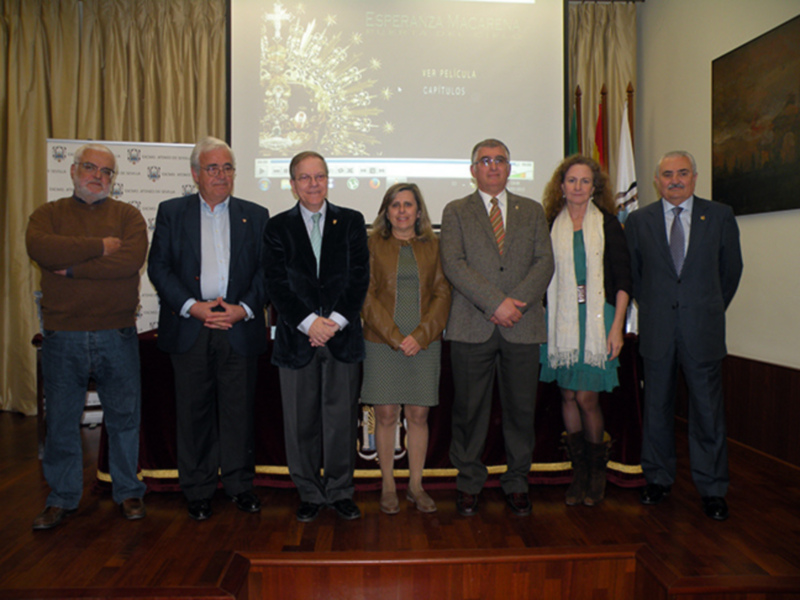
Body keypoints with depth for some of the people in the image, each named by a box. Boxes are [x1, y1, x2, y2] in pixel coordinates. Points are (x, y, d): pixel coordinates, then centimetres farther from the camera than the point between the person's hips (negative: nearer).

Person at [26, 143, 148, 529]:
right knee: (61, 421, 10)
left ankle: (128, 491, 25)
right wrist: (101, 246, -13)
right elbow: (42, 249, -14)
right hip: (62, 337, 1)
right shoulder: (48, 214, 9)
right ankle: (62, 498, 26)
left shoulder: (128, 215, 7)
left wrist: (73, 267, -12)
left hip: (117, 336, -1)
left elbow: (132, 259, -13)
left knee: (124, 417, 8)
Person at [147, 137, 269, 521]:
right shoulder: (171, 212, 9)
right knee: (193, 411, 6)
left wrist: (243, 308, -10)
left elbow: (266, 271, 5)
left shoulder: (255, 216, 10)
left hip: (240, 328, 0)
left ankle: (239, 484, 21)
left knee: (239, 410, 5)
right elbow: (159, 267, 2)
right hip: (189, 329, 0)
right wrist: (191, 306, -10)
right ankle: (197, 490, 20)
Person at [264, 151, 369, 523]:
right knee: (301, 422, 6)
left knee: (342, 418, 5)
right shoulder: (279, 226, 7)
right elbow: (277, 284, -2)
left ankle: (340, 492, 21)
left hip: (343, 336, 0)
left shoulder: (352, 221, 9)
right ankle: (310, 494, 23)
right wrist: (309, 322, -13)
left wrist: (335, 321, -10)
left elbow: (360, 277, 1)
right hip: (297, 337, 0)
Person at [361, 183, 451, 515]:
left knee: (418, 415, 6)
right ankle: (388, 485, 18)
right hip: (382, 343, -1)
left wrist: (420, 336, -10)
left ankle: (416, 484, 20)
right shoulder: (373, 245, 4)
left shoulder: (433, 246, 8)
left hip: (423, 344, 1)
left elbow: (442, 294, 3)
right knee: (386, 415, 3)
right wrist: (394, 337, -12)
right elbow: (366, 295, -3)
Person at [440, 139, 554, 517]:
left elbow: (545, 262, 5)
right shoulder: (456, 212, 9)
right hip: (472, 327, -2)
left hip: (523, 327, 2)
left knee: (521, 409, 7)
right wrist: (495, 302, -15)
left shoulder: (533, 211, 15)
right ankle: (469, 483, 21)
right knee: (469, 410, 4)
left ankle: (516, 483, 23)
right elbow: (453, 264, -5)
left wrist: (518, 301, -12)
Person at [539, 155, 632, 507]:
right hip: (561, 321, 2)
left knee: (586, 397, -4)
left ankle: (597, 470, 20)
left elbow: (623, 278, 1)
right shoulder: (551, 226, 8)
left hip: (597, 320, -2)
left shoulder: (608, 224, 3)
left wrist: (617, 326, -7)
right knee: (568, 396, 6)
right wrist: (540, 326, 5)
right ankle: (579, 471, 22)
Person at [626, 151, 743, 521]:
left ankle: (712, 489, 18)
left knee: (707, 409, 4)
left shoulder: (720, 216, 3)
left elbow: (731, 269, 10)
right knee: (657, 408, 10)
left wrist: (710, 310, 11)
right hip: (657, 331, 1)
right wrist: (651, 308, 10)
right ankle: (658, 479, 26)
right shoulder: (638, 220, 4)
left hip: (703, 330, -1)